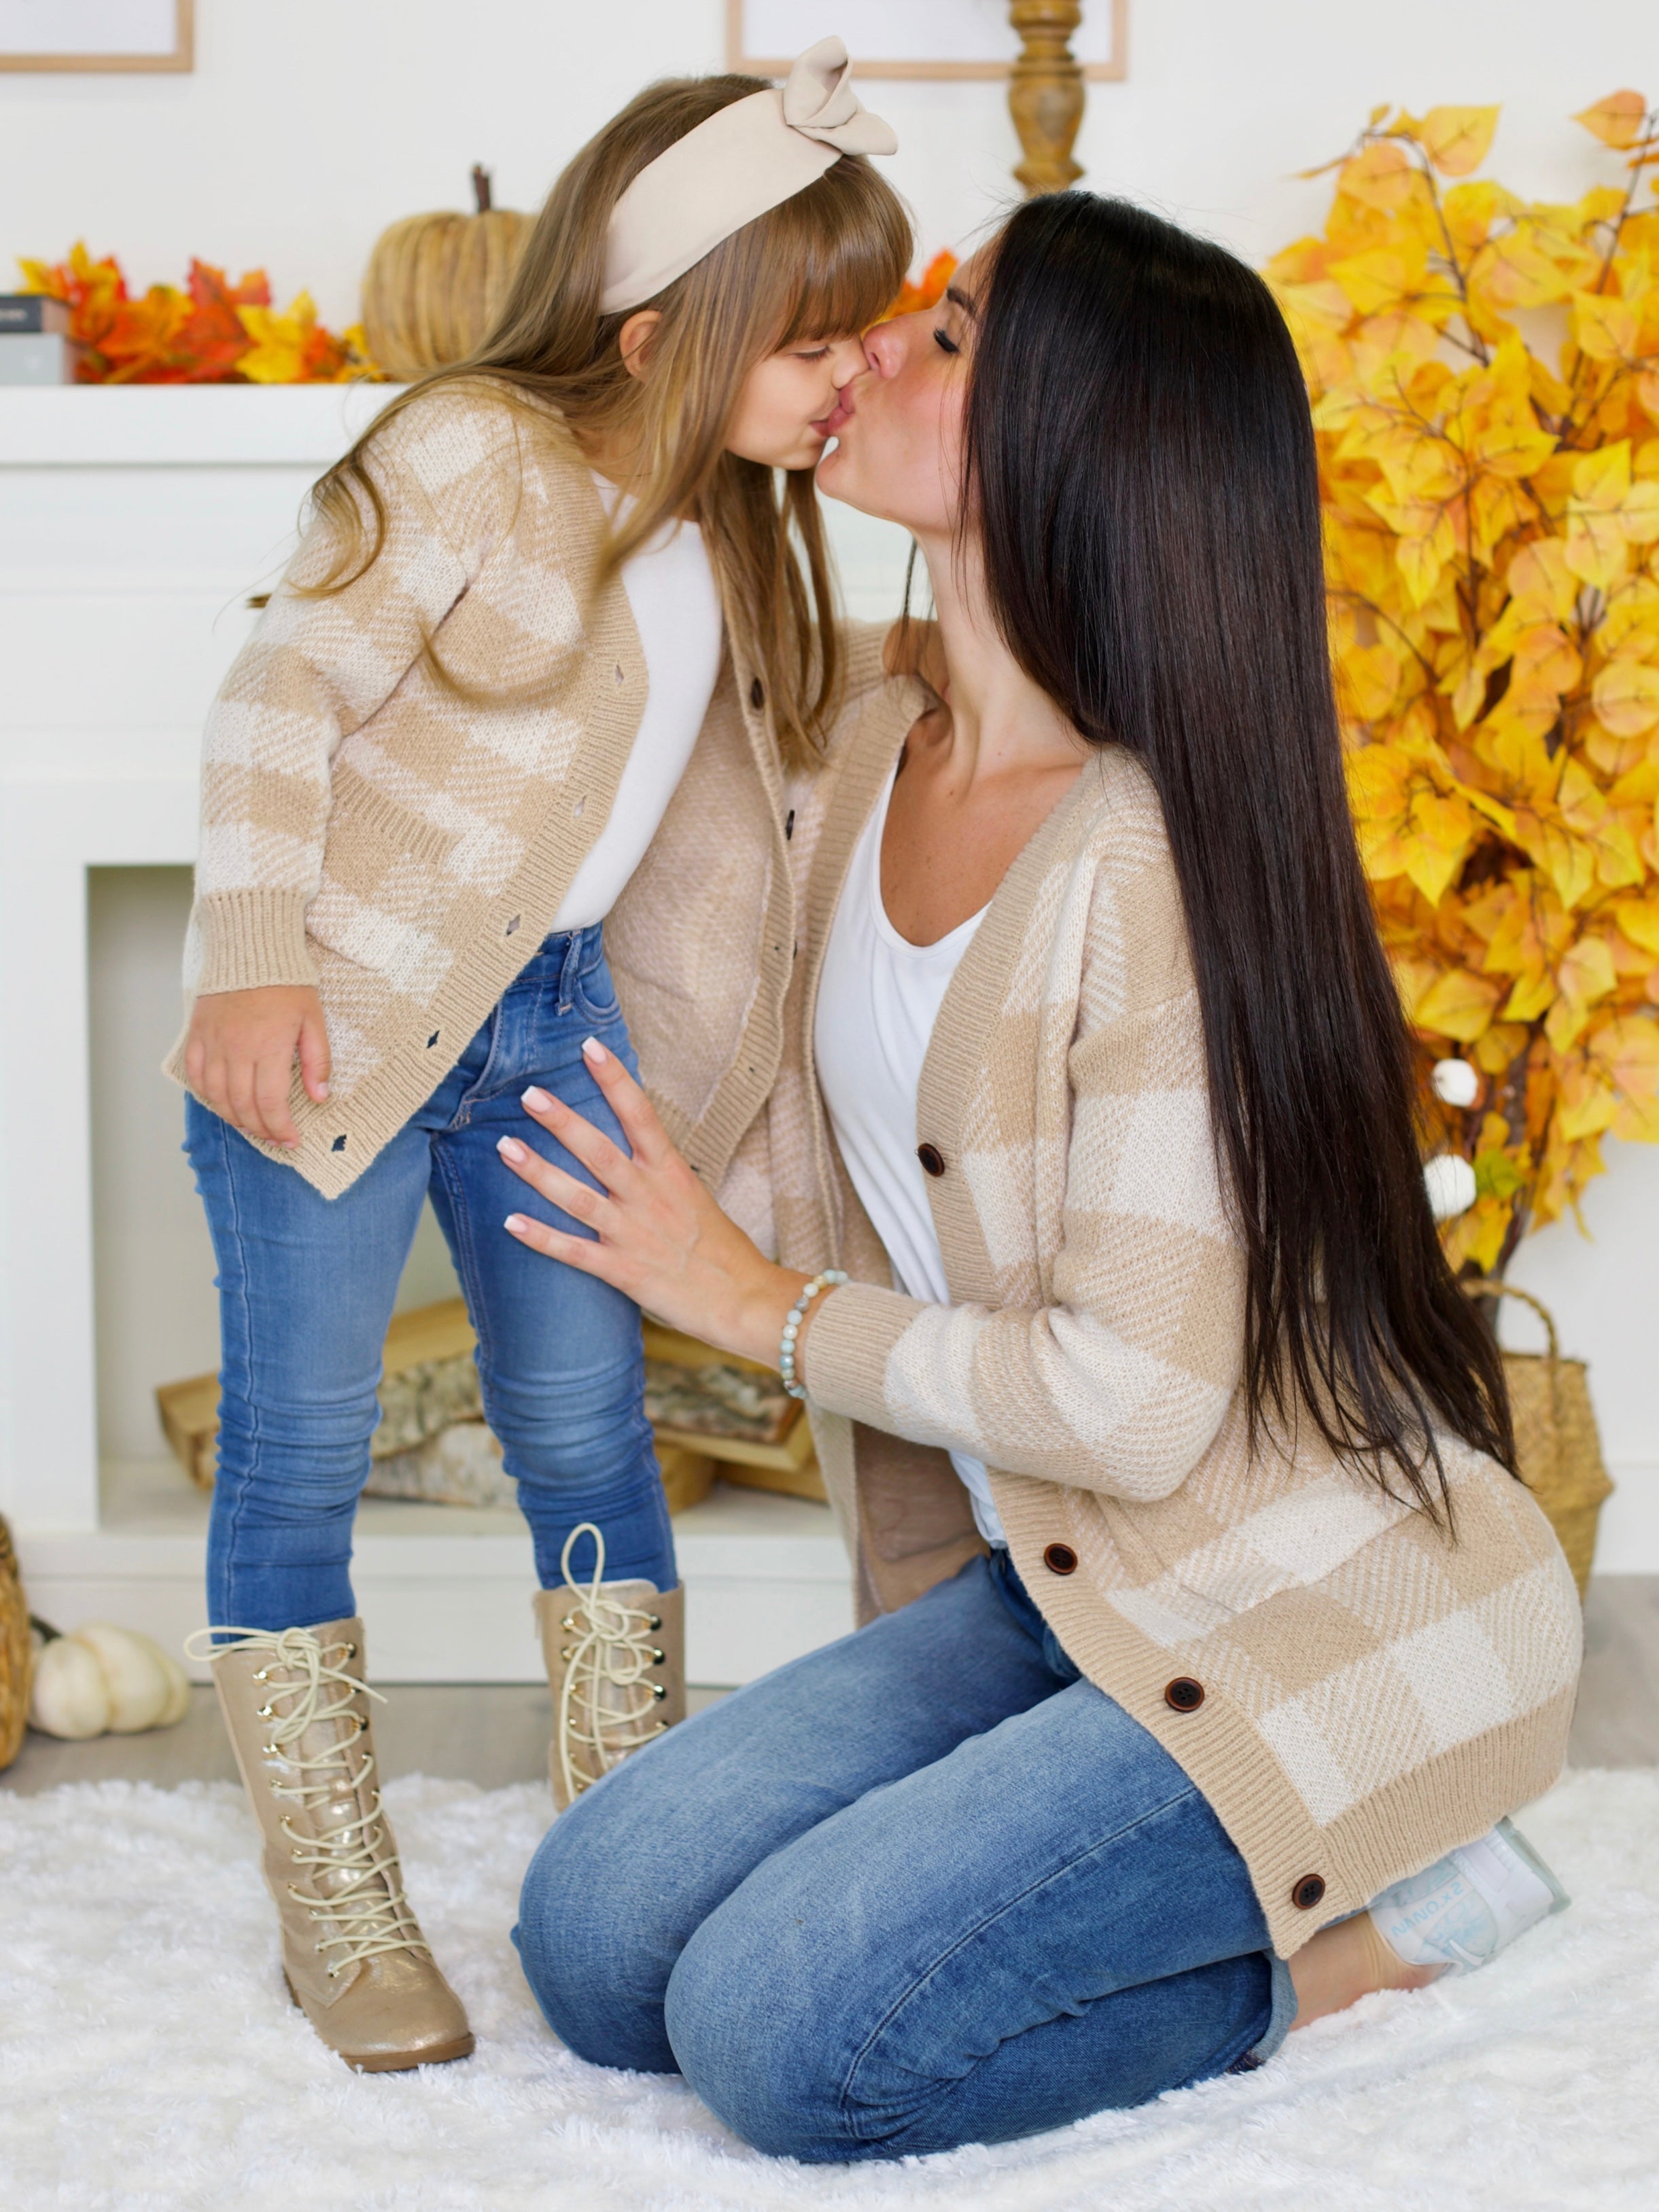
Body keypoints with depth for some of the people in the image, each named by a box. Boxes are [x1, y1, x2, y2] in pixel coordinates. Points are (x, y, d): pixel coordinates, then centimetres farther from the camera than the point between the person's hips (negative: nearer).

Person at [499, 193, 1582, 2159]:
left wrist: (764, 1305, -11)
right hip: (1038, 1579, 8)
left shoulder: (1157, 854, -23)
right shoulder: (868, 762, 3)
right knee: (597, 1941, -5)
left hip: (1313, 1622, -8)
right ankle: (1198, 1875, 9)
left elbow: (1135, 1403, -24)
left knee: (780, 2031, -18)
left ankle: (1330, 1924, 1)